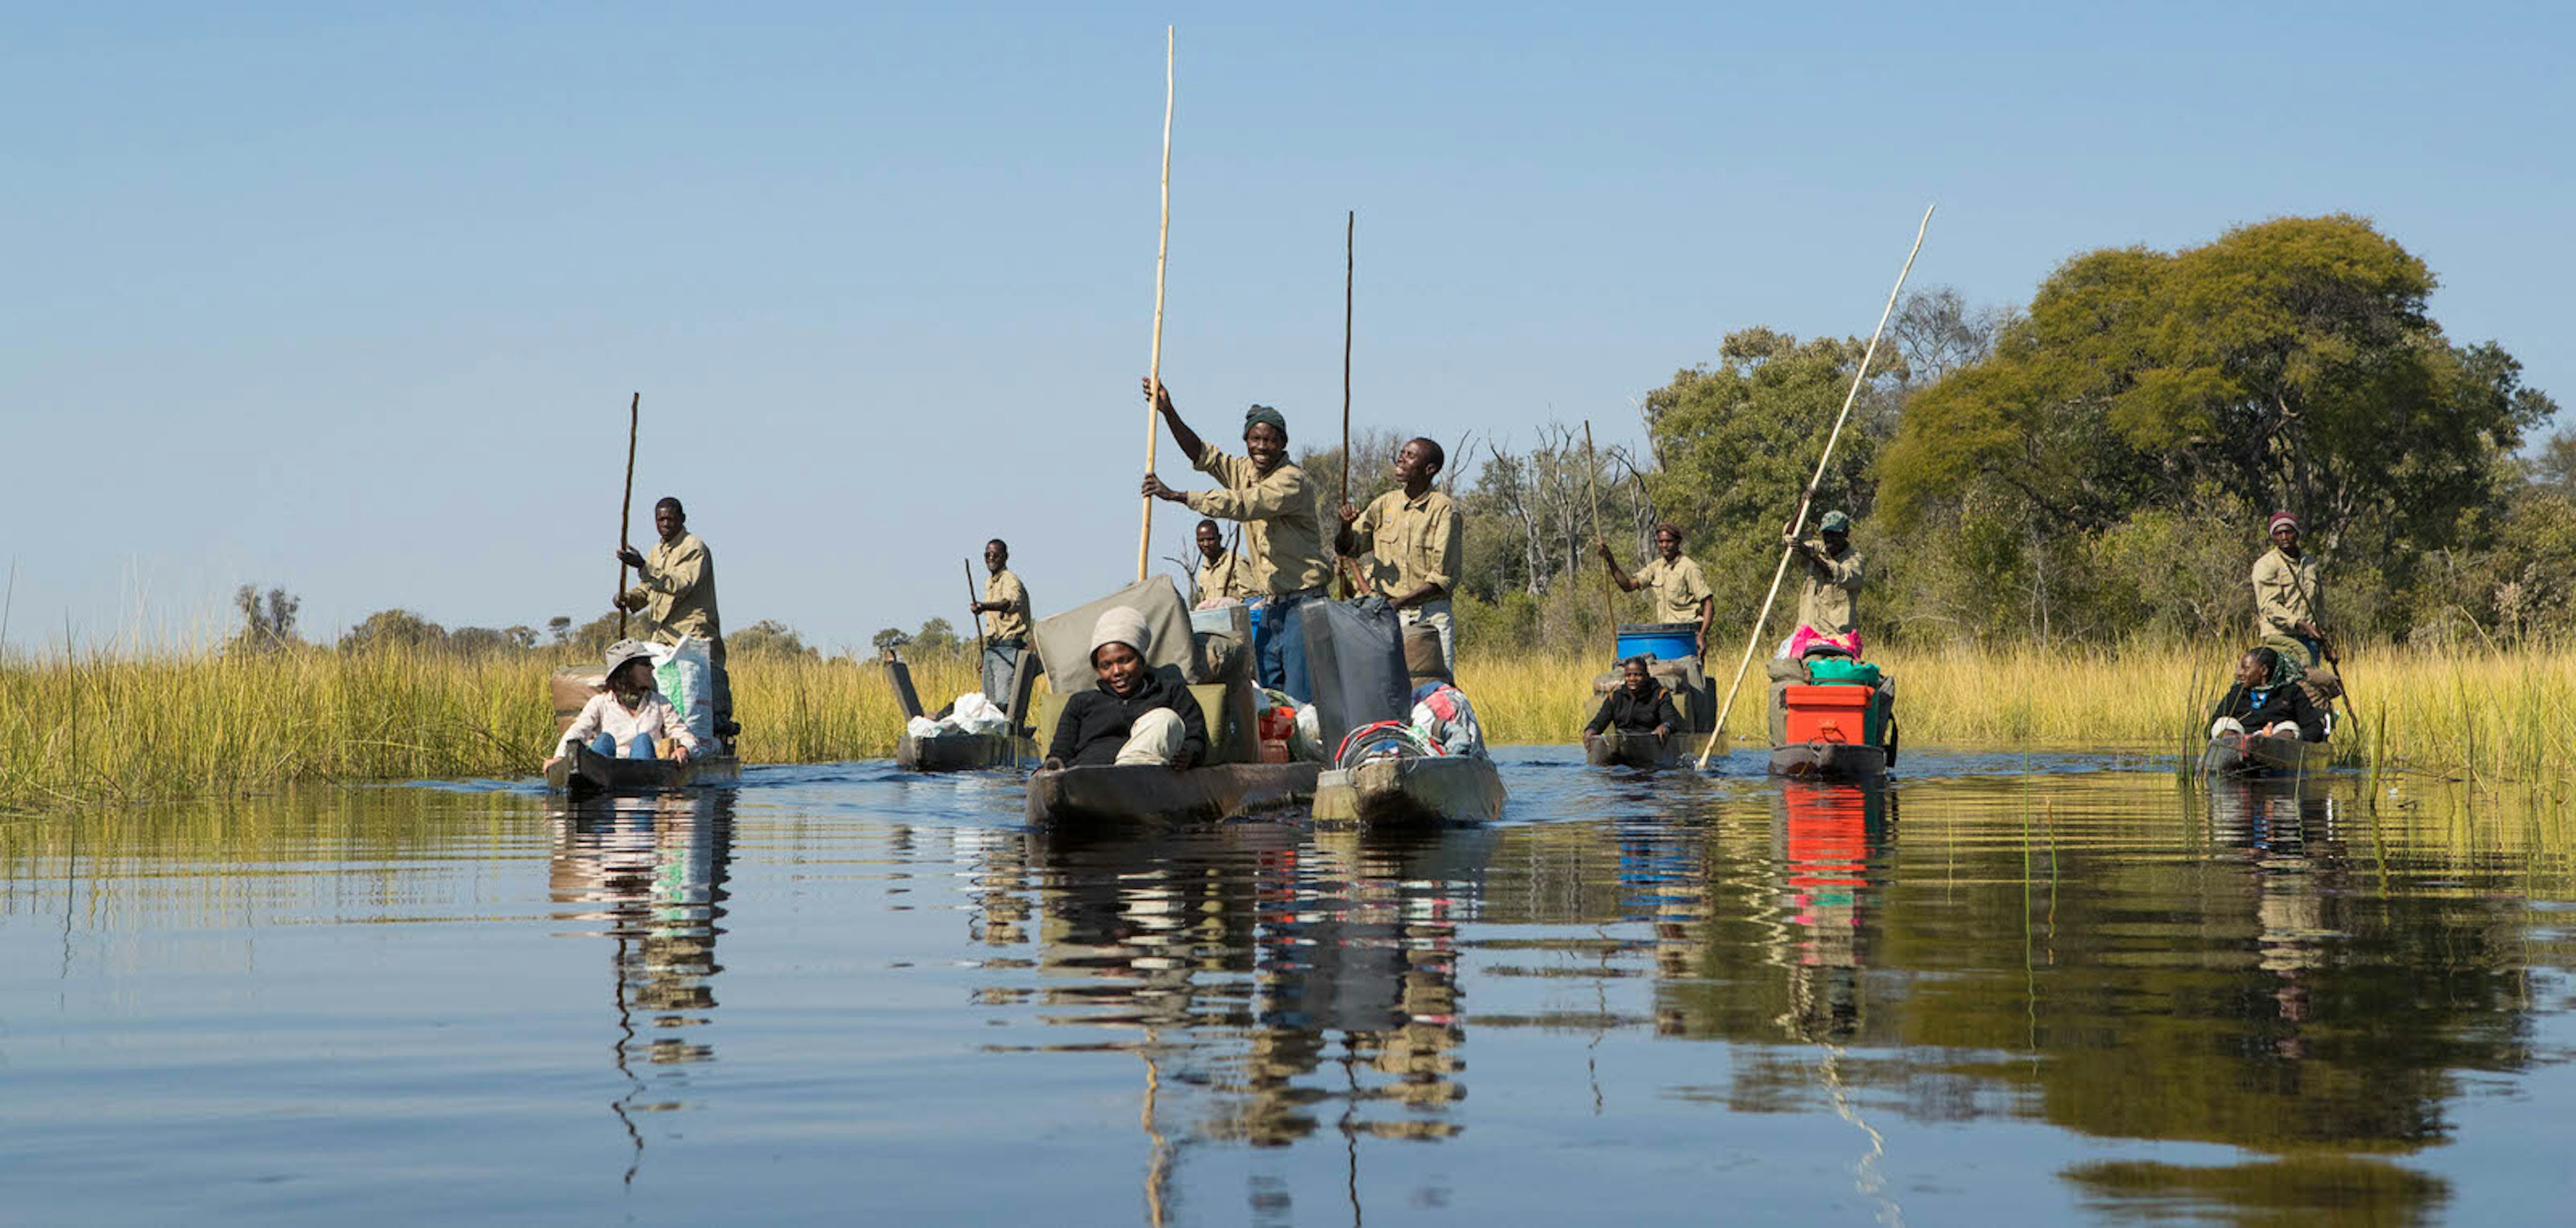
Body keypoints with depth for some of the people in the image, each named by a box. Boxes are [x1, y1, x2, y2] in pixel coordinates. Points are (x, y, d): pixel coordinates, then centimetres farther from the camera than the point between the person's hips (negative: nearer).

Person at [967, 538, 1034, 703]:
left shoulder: (1010, 580, -10)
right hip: (991, 646, 9)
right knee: (989, 700, 5)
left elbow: (1011, 603, -33)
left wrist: (985, 606, -50)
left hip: (1008, 647, -9)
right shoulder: (989, 583, 18)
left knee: (1004, 702, -19)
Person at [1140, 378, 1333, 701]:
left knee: (1300, 699, -12)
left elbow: (1241, 505, -25)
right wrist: (1168, 412, -4)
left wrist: (1176, 496, -26)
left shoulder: (1292, 480, -15)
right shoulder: (1246, 471, 11)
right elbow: (1204, 456, 8)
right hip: (1268, 605, 8)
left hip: (1302, 603, -8)